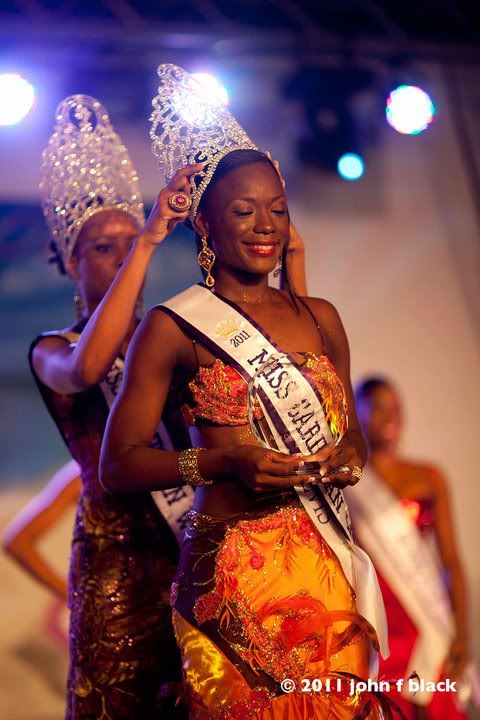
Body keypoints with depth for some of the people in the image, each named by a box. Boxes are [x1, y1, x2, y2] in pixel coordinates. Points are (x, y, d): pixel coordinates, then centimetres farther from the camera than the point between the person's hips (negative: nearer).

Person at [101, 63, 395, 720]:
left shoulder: (320, 317, 13)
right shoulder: (172, 327, -1)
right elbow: (117, 466, -3)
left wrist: (351, 455, 0)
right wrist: (223, 462, -17)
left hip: (328, 565, 4)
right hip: (235, 571, -4)